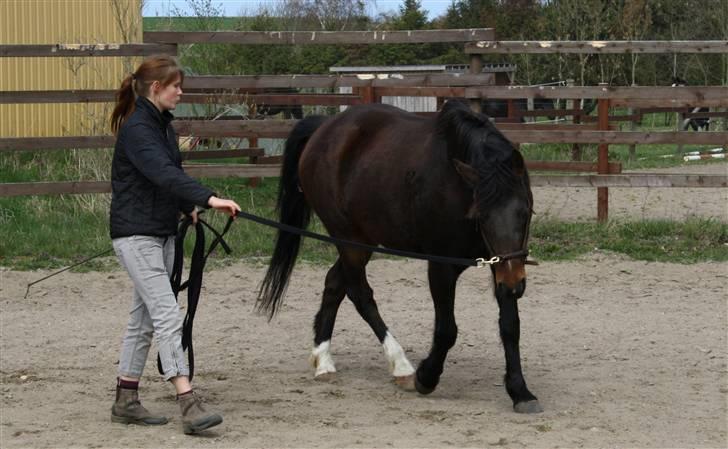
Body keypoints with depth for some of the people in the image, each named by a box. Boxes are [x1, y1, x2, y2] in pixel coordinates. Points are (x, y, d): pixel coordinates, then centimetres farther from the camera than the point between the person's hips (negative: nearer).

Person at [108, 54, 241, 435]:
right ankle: (189, 406, -20)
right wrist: (208, 198, -42)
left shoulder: (163, 125, 12)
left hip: (162, 232, 10)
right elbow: (163, 173, -33)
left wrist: (189, 207, 13)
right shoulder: (136, 129, -18)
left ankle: (126, 402, 21)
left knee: (144, 318, 13)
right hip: (136, 235, -10)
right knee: (168, 316, -15)